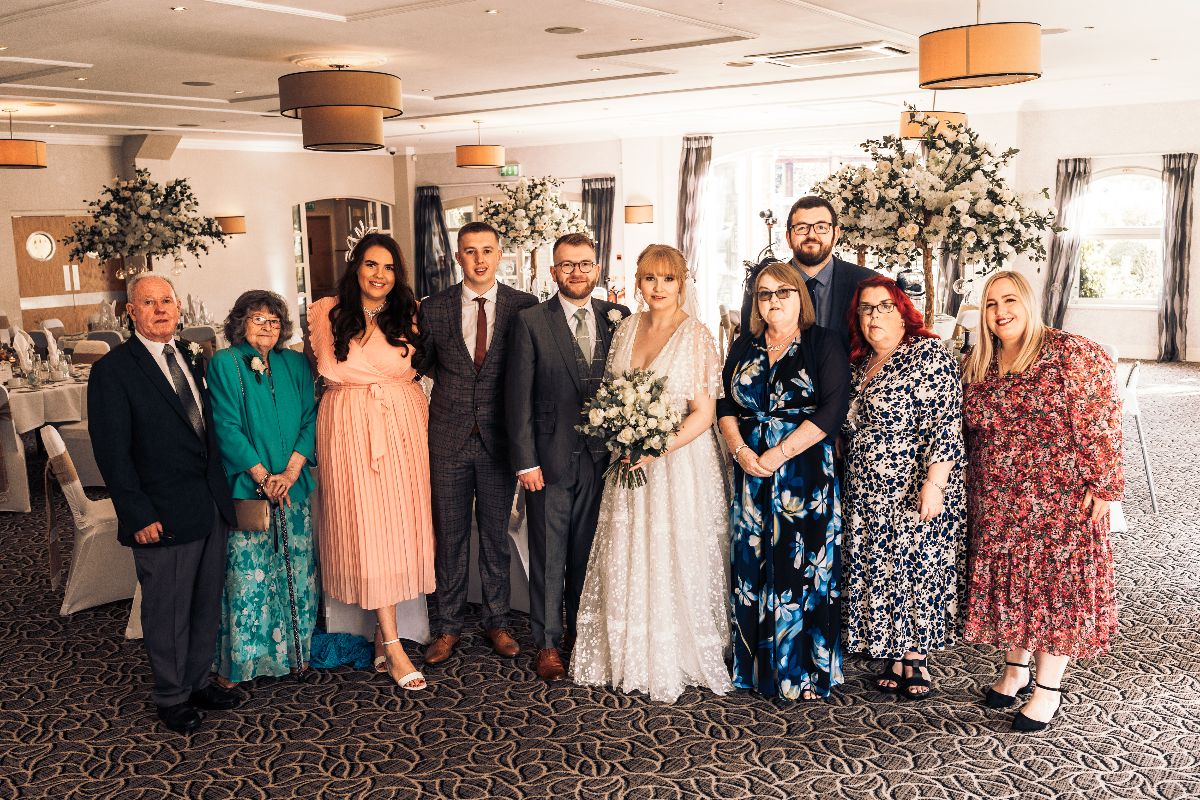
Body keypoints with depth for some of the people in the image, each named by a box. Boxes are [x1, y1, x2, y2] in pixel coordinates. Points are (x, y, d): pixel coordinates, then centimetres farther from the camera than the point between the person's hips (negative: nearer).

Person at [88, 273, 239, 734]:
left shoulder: (192, 359, 10)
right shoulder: (113, 370, -9)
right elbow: (112, 452, -12)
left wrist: (222, 490, 8)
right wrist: (138, 515, -16)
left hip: (212, 506, 6)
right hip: (164, 515, -6)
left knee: (207, 604, 16)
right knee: (168, 610, 8)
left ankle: (198, 682, 33)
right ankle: (172, 698, 25)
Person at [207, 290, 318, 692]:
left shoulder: (296, 364, 9)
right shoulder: (224, 363, -2)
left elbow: (310, 421, 4)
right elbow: (227, 427, -8)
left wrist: (291, 471, -10)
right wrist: (263, 476, -14)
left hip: (293, 487, 4)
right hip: (246, 489, -4)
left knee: (296, 573, 9)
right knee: (246, 577, 0)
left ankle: (294, 651, 22)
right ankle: (239, 660, 13)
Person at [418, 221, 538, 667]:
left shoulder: (524, 307, -2)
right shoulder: (434, 308, 1)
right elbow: (422, 364, 13)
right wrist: (454, 386, 2)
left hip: (500, 436, 0)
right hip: (449, 438, 1)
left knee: (496, 534, 11)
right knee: (449, 534, 9)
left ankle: (497, 622, 26)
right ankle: (447, 627, 22)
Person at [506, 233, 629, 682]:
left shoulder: (617, 319, 4)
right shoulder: (531, 322, -3)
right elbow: (518, 396, -5)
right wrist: (525, 460, -9)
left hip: (603, 457, 2)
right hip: (551, 457, -2)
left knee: (588, 552, 13)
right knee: (549, 555, 6)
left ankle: (582, 632, 29)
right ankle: (547, 643, 19)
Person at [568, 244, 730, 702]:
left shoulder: (696, 336, -9)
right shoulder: (626, 329, 7)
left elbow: (704, 414, -11)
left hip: (678, 462, -5)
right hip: (631, 464, 5)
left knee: (674, 558, 3)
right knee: (626, 560, 9)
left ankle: (676, 662, 20)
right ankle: (628, 655, 25)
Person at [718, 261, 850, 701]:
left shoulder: (823, 343, -1)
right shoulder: (745, 346, 13)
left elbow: (832, 410, -12)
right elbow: (725, 404, 9)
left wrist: (777, 455, -16)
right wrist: (740, 450, -9)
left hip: (806, 473, -4)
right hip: (751, 473, 4)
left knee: (802, 567, -1)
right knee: (752, 568, 7)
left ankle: (806, 672, 10)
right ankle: (757, 664, 19)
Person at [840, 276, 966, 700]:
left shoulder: (928, 355, -10)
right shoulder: (860, 363, 13)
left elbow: (943, 425, -17)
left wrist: (935, 482, -23)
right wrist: (850, 482, 18)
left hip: (913, 492, -7)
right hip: (868, 496, 7)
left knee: (916, 569, 0)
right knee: (878, 573, 9)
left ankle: (916, 658, 13)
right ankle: (895, 656, 20)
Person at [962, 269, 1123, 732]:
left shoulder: (1071, 354, -9)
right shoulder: (975, 367, 6)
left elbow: (1101, 423, -11)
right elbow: (969, 434, 14)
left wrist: (1102, 484, -14)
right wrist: (972, 494, 13)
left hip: (1061, 499, -5)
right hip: (996, 505, 5)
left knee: (1057, 585, 2)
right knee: (1006, 582, 12)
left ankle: (1048, 688, 14)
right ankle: (1016, 669, 30)